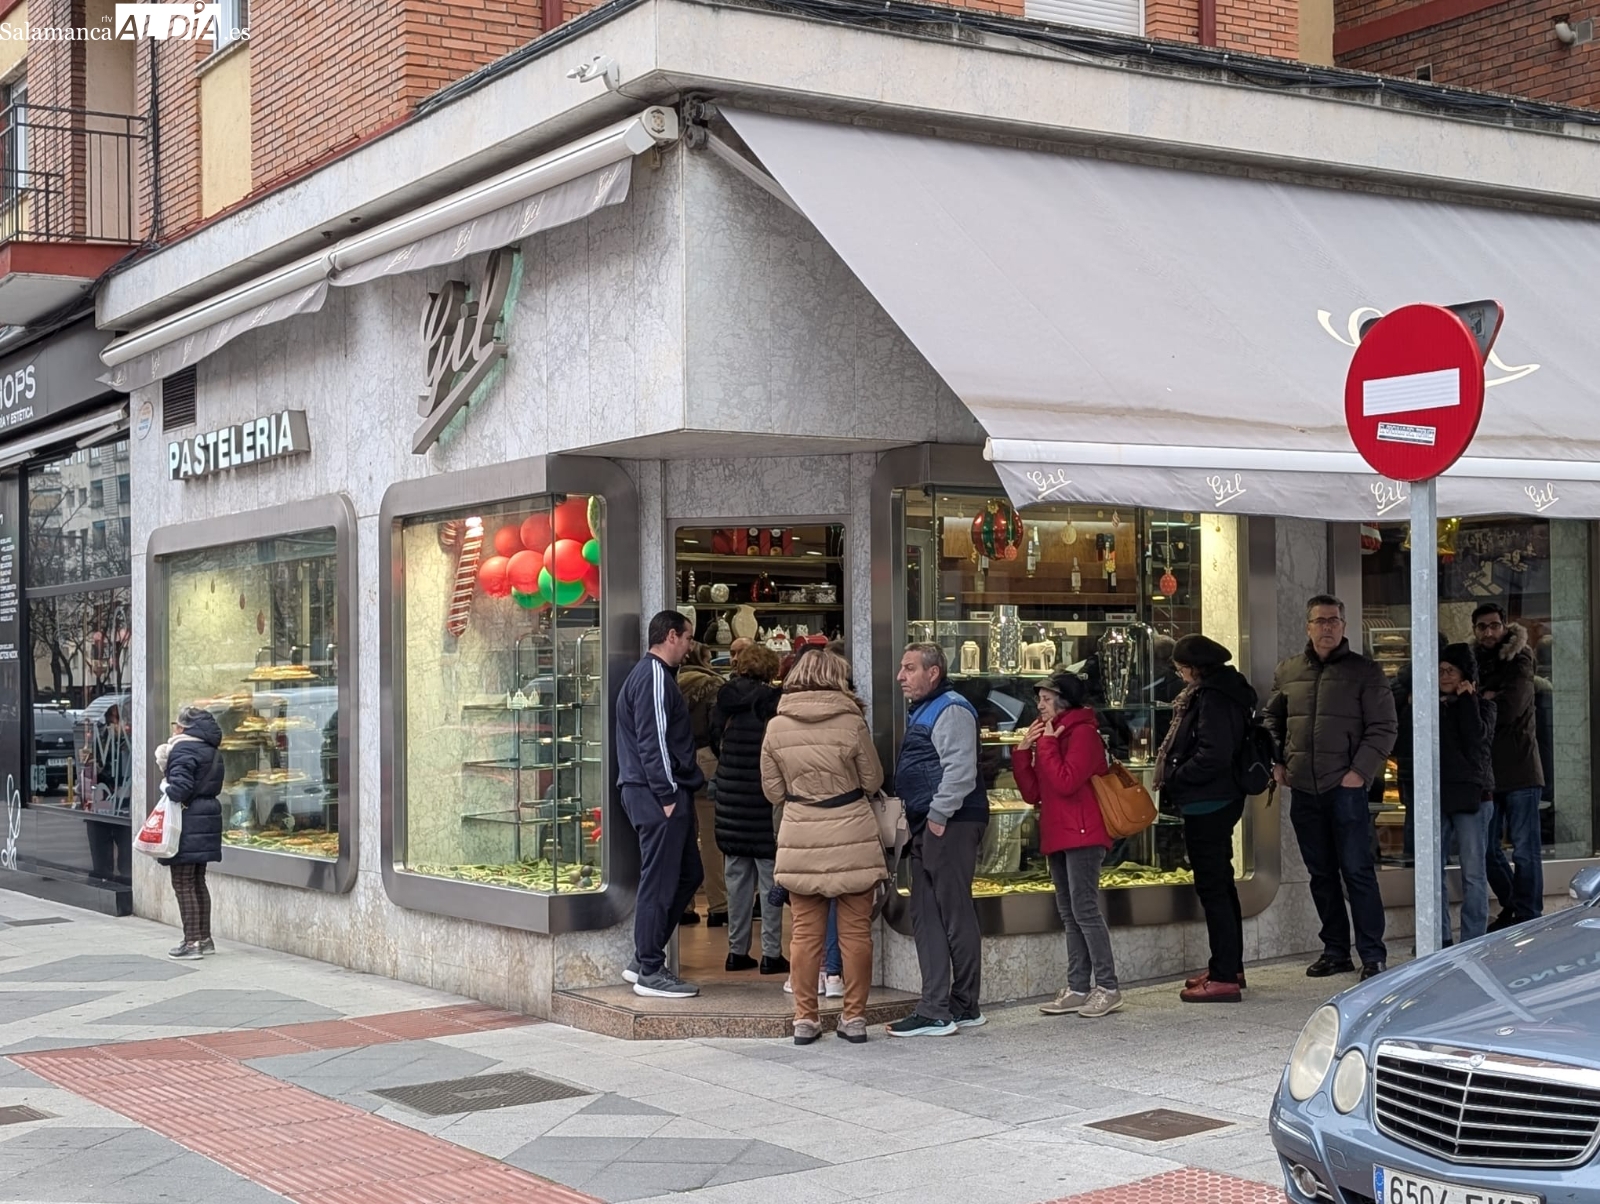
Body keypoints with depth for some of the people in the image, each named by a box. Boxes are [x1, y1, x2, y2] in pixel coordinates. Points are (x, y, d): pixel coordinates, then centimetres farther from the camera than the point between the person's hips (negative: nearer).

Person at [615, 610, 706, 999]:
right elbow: (652, 741, -19)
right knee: (659, 883, -5)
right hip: (658, 794, -11)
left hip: (665, 795, 11)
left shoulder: (653, 674, 21)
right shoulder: (655, 677, -12)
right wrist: (667, 796, -20)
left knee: (688, 875, 15)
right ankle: (650, 972, 1)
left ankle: (643, 960, 20)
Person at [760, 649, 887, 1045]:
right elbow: (873, 780, 2)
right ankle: (854, 1016, 11)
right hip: (852, 838, -2)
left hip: (801, 839, 2)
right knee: (856, 930, 7)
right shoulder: (851, 722, -9)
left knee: (805, 931, 8)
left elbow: (773, 791, 5)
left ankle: (804, 1018, 11)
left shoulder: (776, 726, -2)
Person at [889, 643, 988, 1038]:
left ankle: (963, 1007, 0)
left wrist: (938, 816, -21)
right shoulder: (923, 711, 21)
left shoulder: (951, 710, -11)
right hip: (928, 826, 11)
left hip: (950, 825, -11)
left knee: (955, 914, -5)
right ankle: (935, 1008, 13)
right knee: (925, 916, 9)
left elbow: (960, 770, -21)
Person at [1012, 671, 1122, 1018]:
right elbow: (1033, 793, 14)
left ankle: (1107, 987, -7)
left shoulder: (1083, 733, -8)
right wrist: (1023, 751, 4)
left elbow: (1065, 782, -21)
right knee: (1069, 915, 9)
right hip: (1057, 837, 9)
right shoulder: (1049, 736, 19)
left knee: (1084, 909, -11)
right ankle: (1077, 988, 11)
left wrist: (1047, 743, -12)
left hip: (1082, 835, -9)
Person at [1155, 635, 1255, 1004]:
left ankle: (1224, 977, -5)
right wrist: (1175, 782, 11)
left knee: (1212, 886, -7)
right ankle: (1230, 967, 29)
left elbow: (1212, 755, -26)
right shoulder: (1224, 690, 14)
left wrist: (1173, 781, -15)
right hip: (1222, 800, 11)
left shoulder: (1213, 698, -18)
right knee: (1221, 883, 18)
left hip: (1207, 805, -11)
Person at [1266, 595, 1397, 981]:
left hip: (1345, 787, -5)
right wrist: (1277, 763, 11)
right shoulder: (1287, 673, 11)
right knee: (1321, 874, 11)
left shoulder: (1365, 672, -1)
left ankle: (1373, 955, -1)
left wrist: (1359, 771, -12)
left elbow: (1383, 728, -3)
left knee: (1357, 871, -6)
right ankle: (1336, 951, 19)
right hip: (1302, 790, 5)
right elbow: (1273, 720, 24)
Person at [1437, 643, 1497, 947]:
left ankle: (1472, 941, 1)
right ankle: (1439, 936, 11)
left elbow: (1476, 737, -16)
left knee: (1473, 873, -2)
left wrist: (1467, 698, -10)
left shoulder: (1482, 706, 4)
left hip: (1472, 796, -4)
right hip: (1438, 796, 4)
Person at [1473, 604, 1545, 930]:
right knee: (1488, 849, 10)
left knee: (1525, 849, -3)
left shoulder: (1519, 661, -2)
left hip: (1519, 769, -5)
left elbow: (1511, 707, -15)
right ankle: (1512, 908, 25)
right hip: (1486, 770, 5)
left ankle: (1528, 917, 2)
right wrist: (1485, 699, -11)